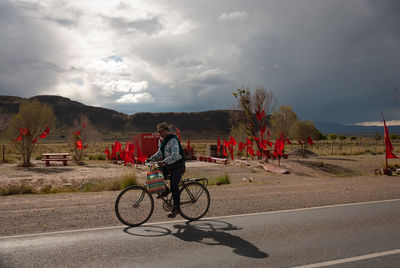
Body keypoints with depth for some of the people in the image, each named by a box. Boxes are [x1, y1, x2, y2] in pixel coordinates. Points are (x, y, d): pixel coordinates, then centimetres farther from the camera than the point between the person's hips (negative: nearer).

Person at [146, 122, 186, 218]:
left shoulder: (173, 140, -22)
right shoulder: (161, 140, 6)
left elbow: (175, 156, -32)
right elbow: (160, 153, 16)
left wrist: (164, 162, -44)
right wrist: (151, 158, 1)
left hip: (177, 165, -8)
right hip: (167, 164, 8)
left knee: (174, 186, -11)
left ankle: (176, 208, 0)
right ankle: (164, 190, 14)